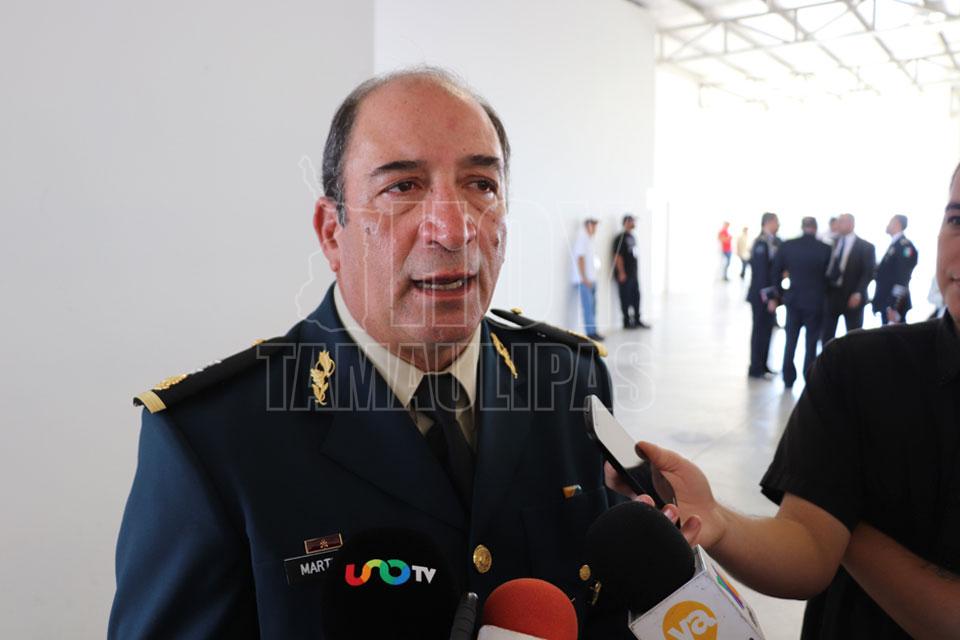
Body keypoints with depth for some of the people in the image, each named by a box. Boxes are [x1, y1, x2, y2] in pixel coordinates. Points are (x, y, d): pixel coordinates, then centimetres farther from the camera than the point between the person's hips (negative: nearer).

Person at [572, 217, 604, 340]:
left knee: (592, 307, 10)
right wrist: (584, 278, -18)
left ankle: (593, 331, 14)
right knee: (588, 307, -9)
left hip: (590, 280, 9)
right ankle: (591, 332, -8)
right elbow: (580, 259, -16)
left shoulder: (589, 239, 16)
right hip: (584, 280, -9)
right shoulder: (582, 239, -11)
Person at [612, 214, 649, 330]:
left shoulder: (632, 237, 15)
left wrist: (636, 271, 18)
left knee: (636, 297, 12)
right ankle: (627, 322, 7)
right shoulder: (620, 237, -12)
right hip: (625, 275, -9)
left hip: (633, 273, 9)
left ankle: (637, 321, 20)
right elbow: (618, 256, -17)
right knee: (626, 298, -1)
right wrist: (621, 273, -20)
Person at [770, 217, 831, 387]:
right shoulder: (825, 249, -9)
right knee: (811, 341, 8)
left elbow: (776, 273, 2)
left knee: (790, 341, 12)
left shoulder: (786, 246, -4)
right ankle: (809, 379, 12)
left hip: (793, 299, 2)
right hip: (815, 301, -2)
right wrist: (823, 294, 14)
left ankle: (788, 378, 15)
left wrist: (778, 295, 13)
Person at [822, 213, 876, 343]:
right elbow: (828, 266, 11)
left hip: (852, 297, -4)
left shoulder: (865, 247, -2)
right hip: (831, 294, 4)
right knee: (827, 335, 6)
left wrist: (858, 293, -19)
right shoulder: (832, 243, 10)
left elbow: (868, 273, -8)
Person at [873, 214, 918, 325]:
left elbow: (903, 278, -19)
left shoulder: (905, 245, -11)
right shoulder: (893, 245, 18)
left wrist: (895, 307, -23)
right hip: (886, 304, 9)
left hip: (895, 305, -9)